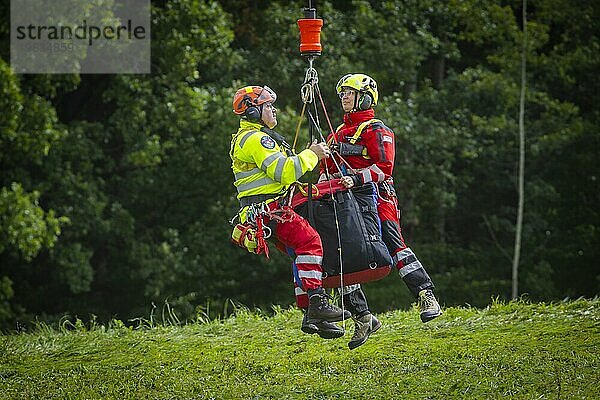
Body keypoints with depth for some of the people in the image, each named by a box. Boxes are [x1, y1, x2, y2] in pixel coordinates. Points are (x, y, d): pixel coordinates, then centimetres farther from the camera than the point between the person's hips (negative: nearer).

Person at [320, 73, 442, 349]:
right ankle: (362, 318, 7)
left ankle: (427, 297, -29)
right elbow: (326, 169, 30)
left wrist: (356, 178, -25)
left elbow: (384, 167, -13)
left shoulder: (376, 130, -1)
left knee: (393, 243, -25)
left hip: (376, 196, -8)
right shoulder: (338, 134, 23)